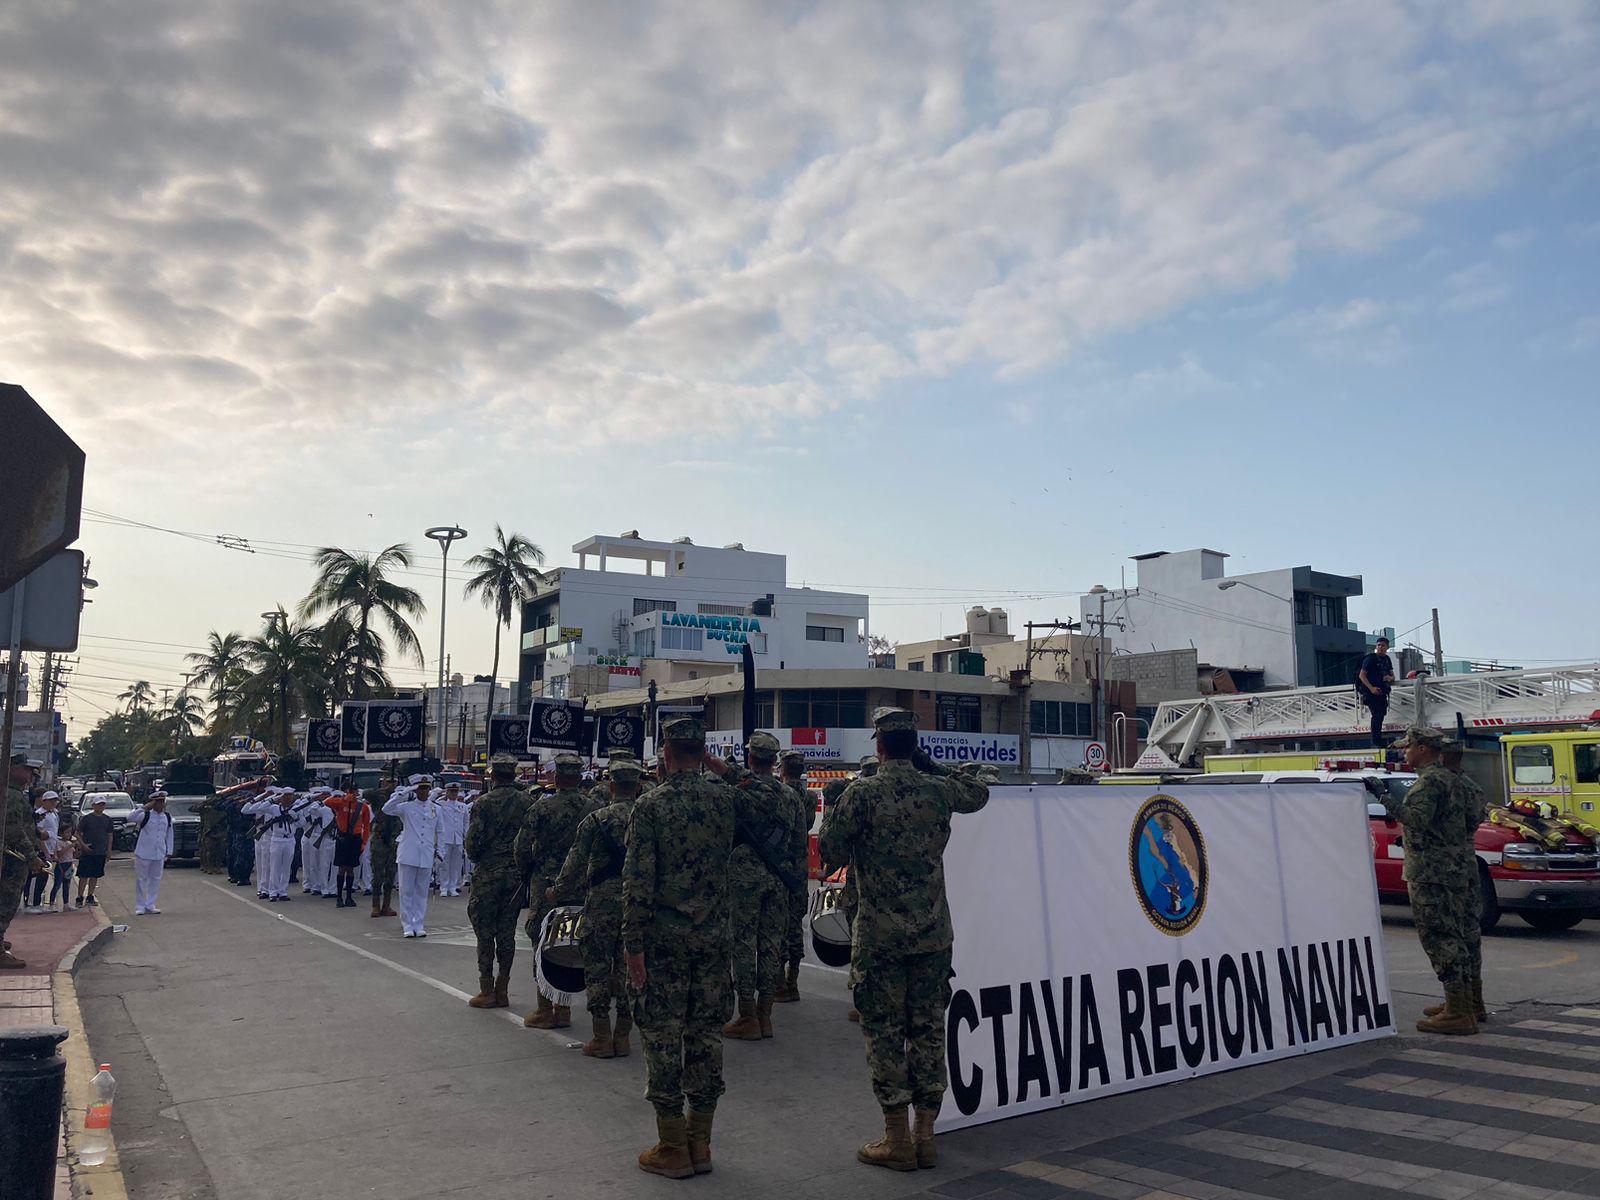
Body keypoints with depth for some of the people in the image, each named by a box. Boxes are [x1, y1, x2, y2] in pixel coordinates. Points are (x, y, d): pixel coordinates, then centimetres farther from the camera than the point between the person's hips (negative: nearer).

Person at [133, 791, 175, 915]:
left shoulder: (167, 817, 6)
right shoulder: (146, 815, -7)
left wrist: (169, 852, 10)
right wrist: (144, 809, -31)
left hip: (159, 854, 4)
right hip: (143, 853, -4)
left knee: (156, 880, 8)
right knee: (141, 880, 3)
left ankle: (150, 906, 16)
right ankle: (140, 906, 12)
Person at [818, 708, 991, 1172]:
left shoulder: (862, 793, -10)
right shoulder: (938, 790, 2)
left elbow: (832, 850, -7)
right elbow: (979, 792, 23)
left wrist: (839, 810, 9)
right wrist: (931, 765, 20)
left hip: (879, 934, -4)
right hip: (933, 934, 4)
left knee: (884, 1033, 5)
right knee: (928, 1031, 11)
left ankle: (897, 1141, 9)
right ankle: (924, 1135, 17)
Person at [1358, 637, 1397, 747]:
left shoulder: (1387, 659, 13)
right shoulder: (1370, 658, -8)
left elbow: (1392, 676, 20)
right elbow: (1361, 675, -12)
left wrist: (1390, 678, -6)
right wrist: (1371, 688, -22)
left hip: (1382, 691, 7)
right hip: (1371, 691, -7)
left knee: (1381, 715, 12)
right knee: (1377, 715, -14)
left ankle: (1378, 740, 24)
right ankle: (1376, 741, -11)